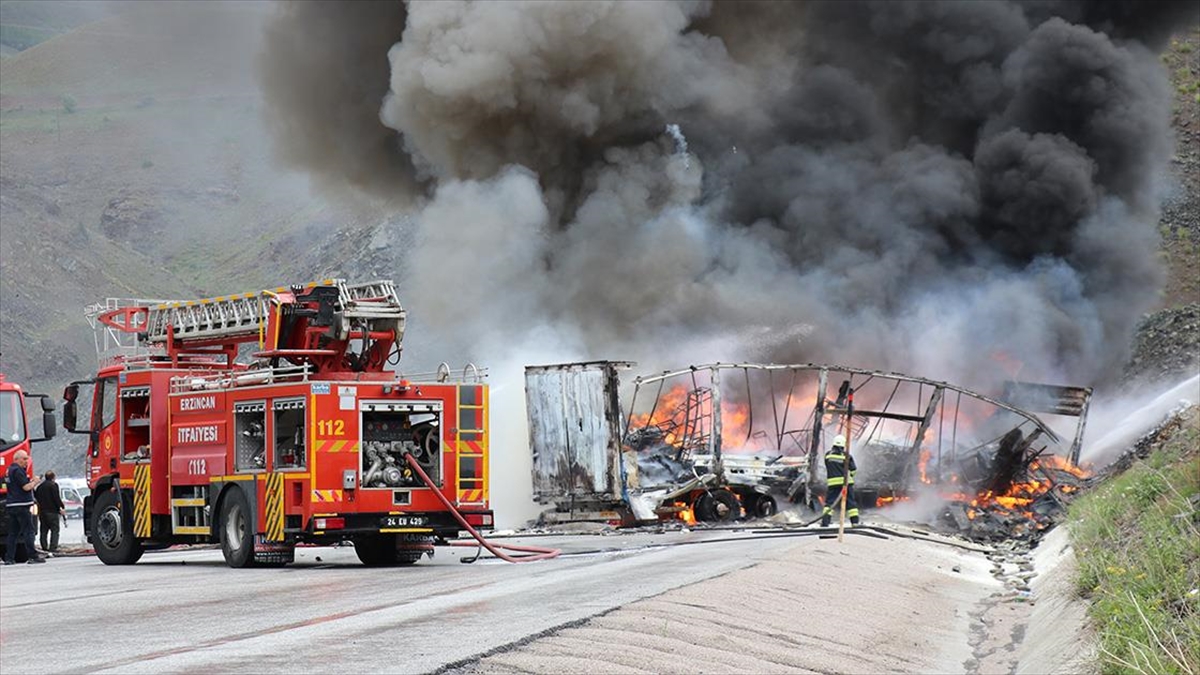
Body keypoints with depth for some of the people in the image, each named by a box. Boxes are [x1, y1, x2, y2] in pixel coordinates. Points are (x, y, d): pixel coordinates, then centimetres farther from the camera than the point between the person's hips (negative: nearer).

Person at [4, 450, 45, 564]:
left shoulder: (9, 470, 18)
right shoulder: (17, 471, -12)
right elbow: (26, 487, -18)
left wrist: (31, 482, 13)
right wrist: (35, 482, -1)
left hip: (11, 506, 9)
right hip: (21, 506, -9)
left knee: (13, 533, 9)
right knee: (28, 530, -7)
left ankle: (9, 558, 7)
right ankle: (33, 556, -8)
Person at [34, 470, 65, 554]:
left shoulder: (40, 486, 12)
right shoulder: (53, 485, -10)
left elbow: (36, 496, 16)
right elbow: (57, 498, -15)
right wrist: (62, 507, -6)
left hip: (42, 511, 7)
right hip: (52, 511, -7)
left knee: (43, 530, 12)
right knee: (54, 530, -5)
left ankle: (44, 547, 11)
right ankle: (53, 547, -14)